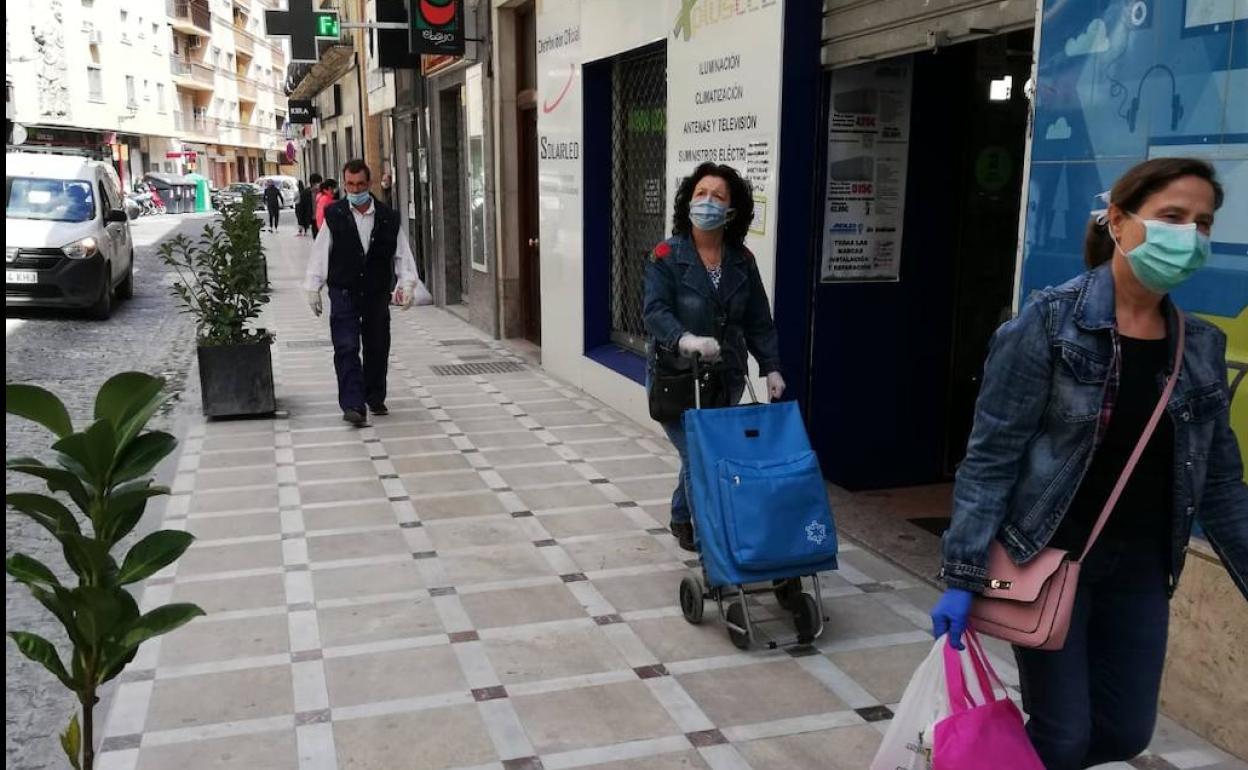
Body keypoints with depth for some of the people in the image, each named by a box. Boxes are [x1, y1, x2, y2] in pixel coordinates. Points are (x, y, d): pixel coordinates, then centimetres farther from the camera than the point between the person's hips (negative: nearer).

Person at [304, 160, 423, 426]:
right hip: (344, 293, -2)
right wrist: (313, 287, 2)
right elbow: (320, 253, 3)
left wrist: (406, 284, -4)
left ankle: (375, 399, 28)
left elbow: (402, 254, 5)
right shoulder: (334, 215, -1)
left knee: (377, 348, 11)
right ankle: (353, 405, -13)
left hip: (377, 293, 2)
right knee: (346, 348, -11)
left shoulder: (388, 217, 1)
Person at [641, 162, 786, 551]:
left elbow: (758, 321, 6)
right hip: (675, 377, -4)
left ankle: (682, 517, 39)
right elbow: (655, 311, -20)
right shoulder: (667, 256, -9)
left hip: (725, 377, 4)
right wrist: (686, 340, -39)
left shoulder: (742, 261, 4)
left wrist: (771, 367, -4)